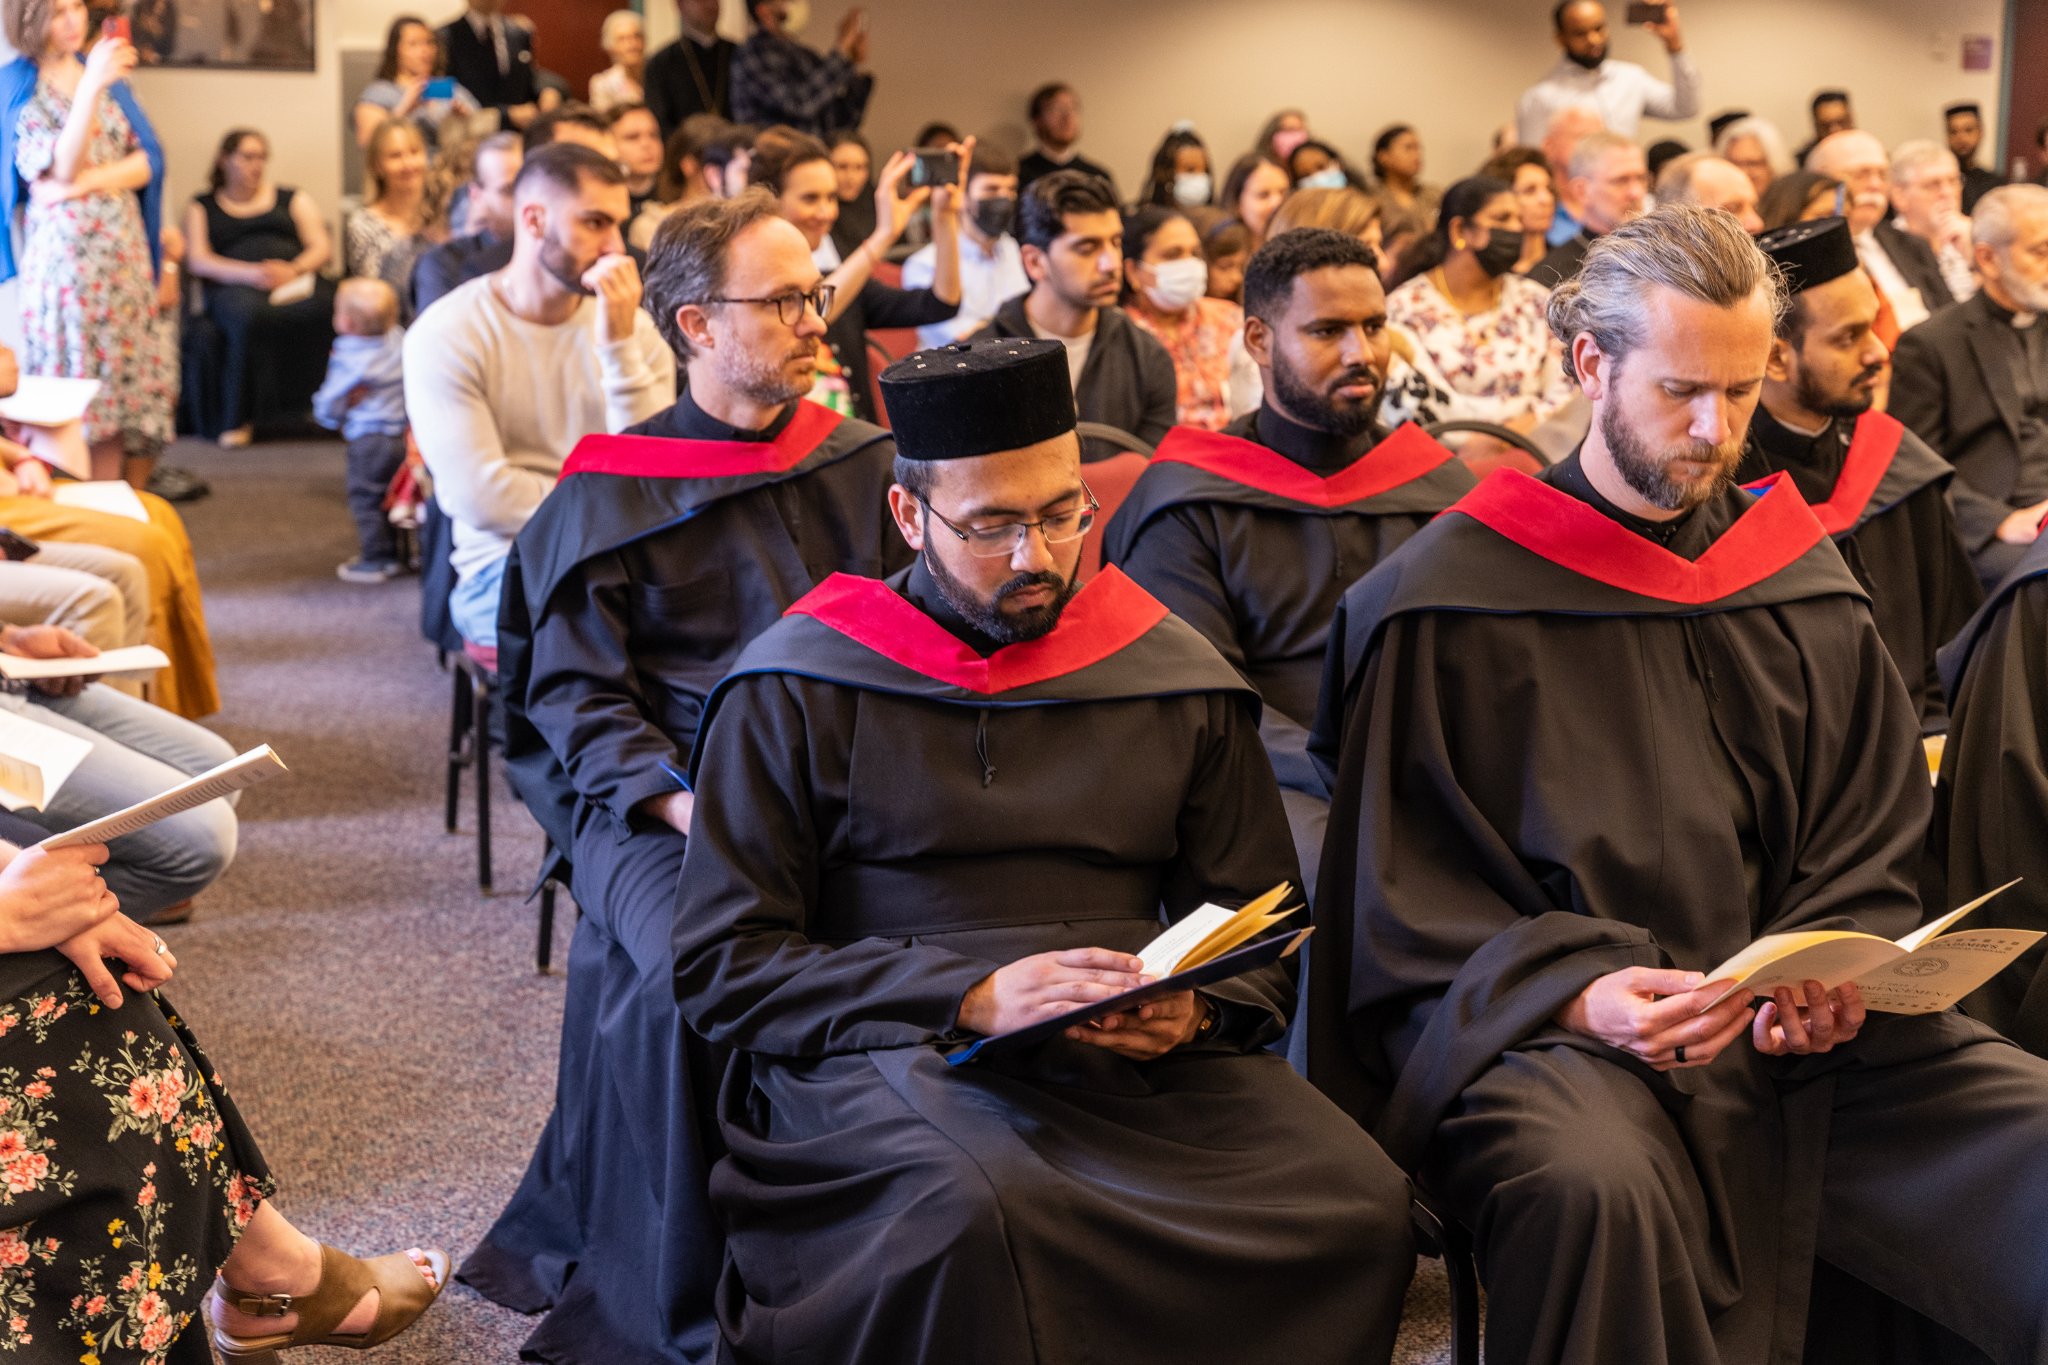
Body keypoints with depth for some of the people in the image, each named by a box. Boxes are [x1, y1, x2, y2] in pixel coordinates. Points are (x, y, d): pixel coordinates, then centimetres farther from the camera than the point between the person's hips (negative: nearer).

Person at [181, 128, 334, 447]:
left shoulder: (293, 199, 27)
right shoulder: (203, 208, 23)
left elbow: (323, 248, 15)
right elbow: (197, 261, 8)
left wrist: (293, 270, -8)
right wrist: (249, 272, -11)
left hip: (297, 281, 1)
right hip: (236, 287, -1)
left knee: (324, 307, -37)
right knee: (250, 315, -40)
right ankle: (239, 418, -32)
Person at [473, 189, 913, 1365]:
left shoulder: (860, 463, 14)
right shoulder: (611, 494, 5)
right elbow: (576, 693, -2)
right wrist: (683, 803, -18)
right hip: (658, 799, -3)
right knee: (700, 976, -32)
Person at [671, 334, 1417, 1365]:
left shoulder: (1174, 680, 11)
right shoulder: (796, 692, 2)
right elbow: (722, 966, -3)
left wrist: (1193, 1009, -9)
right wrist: (972, 997, -14)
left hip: (1141, 1054, 3)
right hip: (890, 1048, -3)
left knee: (1360, 1207, -24)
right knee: (976, 1212, -38)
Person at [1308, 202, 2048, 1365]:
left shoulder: (1805, 587, 14)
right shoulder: (1450, 601, -1)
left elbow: (1870, 849, 15)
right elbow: (1410, 902, -2)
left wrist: (1836, 972, -7)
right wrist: (1577, 997, -19)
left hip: (1807, 1033, 5)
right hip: (1546, 1036, -4)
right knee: (1594, 1187, -37)